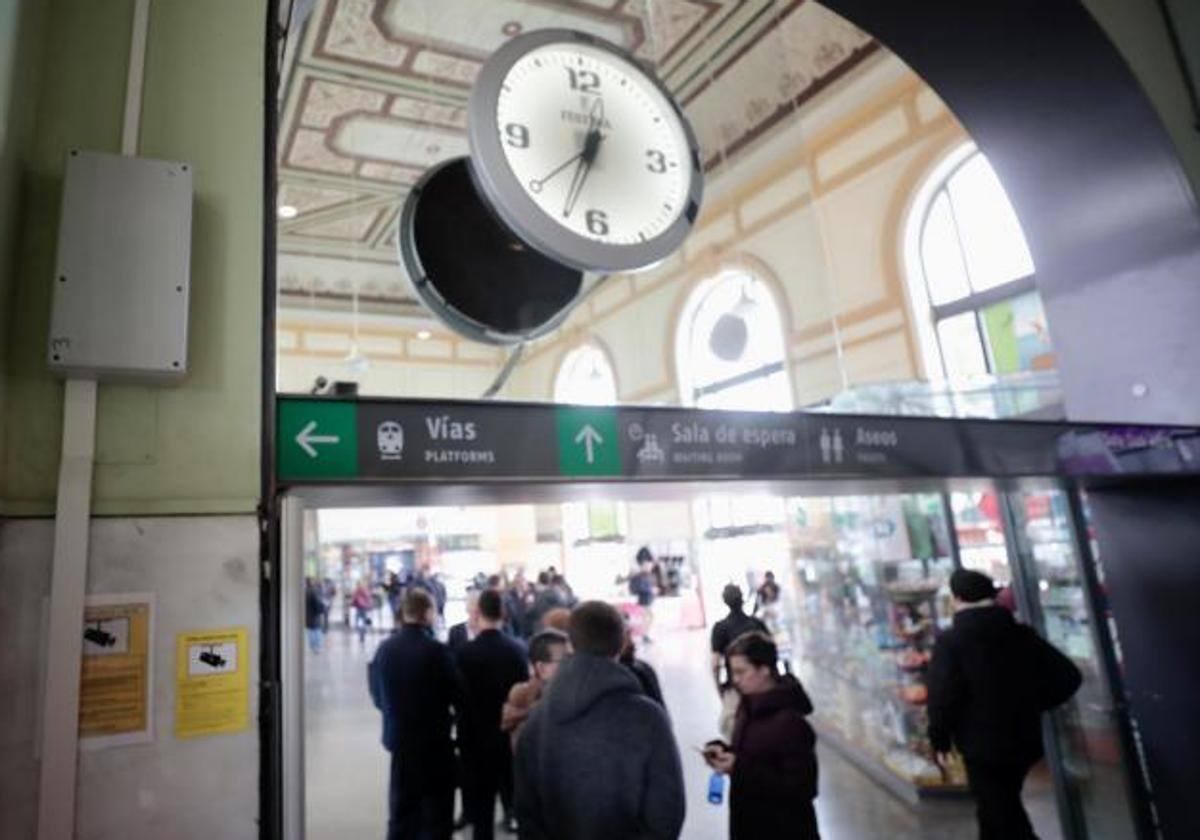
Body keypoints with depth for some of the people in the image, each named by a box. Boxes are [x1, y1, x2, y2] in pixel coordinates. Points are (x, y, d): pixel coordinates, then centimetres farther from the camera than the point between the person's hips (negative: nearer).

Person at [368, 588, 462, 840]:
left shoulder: (385, 648, -3)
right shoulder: (436, 650, -20)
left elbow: (377, 697, 5)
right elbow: (458, 696, -14)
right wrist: (443, 710, 8)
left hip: (399, 738, 5)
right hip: (434, 740, -5)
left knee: (401, 811, 18)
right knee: (436, 814, 8)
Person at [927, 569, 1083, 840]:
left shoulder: (950, 643, -16)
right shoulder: (1023, 635, 1)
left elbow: (942, 697, -21)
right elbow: (1068, 677, 2)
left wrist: (940, 740, -7)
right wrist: (1033, 706, 13)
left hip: (981, 746, -6)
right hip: (1025, 740, 6)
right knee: (1003, 808, 25)